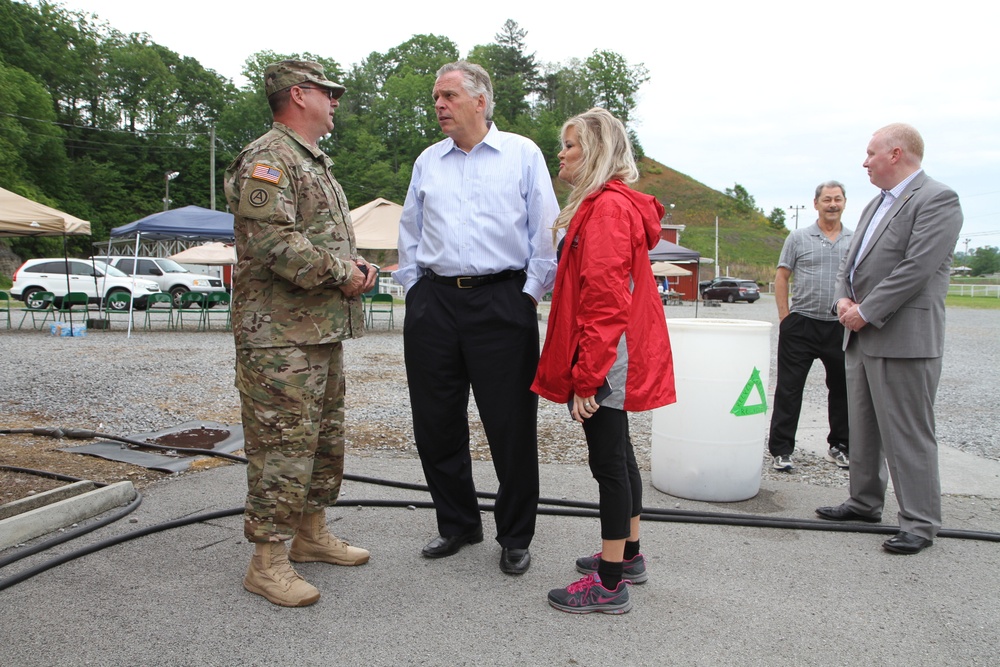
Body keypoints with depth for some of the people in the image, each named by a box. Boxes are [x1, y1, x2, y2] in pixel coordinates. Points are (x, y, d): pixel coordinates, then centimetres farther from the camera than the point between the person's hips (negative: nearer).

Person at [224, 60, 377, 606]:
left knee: (325, 438, 17)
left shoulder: (317, 164, 22)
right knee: (282, 445, -5)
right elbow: (274, 241, -24)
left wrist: (354, 265, 6)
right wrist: (342, 274, -17)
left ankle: (312, 535, 32)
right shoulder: (266, 160, -11)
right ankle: (267, 562, 8)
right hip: (280, 336, -10)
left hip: (324, 331, 10)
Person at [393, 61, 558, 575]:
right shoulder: (427, 162, 17)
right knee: (435, 424, 8)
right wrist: (413, 287, 12)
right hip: (434, 302, 4)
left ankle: (515, 537, 18)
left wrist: (531, 292, -4)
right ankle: (457, 524, 27)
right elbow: (409, 233, 21)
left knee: (512, 427, 0)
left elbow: (546, 231, 2)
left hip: (502, 303, -4)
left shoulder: (523, 154, 6)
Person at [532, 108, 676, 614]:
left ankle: (610, 584, 6)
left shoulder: (607, 207, -15)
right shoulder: (608, 204, 18)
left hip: (606, 357, -11)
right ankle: (628, 556, 32)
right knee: (617, 454, 18)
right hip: (612, 357, 11)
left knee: (608, 460, -4)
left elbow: (604, 300, -23)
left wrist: (586, 375, -23)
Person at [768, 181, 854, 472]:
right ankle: (781, 450, 6)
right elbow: (781, 277, 3)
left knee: (843, 389, 11)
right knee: (789, 390, -2)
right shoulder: (798, 238, 2)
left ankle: (840, 446, 27)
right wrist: (785, 318, -3)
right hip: (801, 325, -2)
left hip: (842, 327, 3)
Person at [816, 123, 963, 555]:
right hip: (862, 338, 9)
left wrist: (866, 312, -17)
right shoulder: (876, 204, 20)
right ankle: (865, 503, 28)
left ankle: (920, 523, 7)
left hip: (904, 338, -9)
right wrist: (843, 298, 0)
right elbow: (851, 260, 19)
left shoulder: (937, 200, -9)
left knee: (907, 434, -3)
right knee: (863, 429, 16)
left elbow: (917, 268, -19)